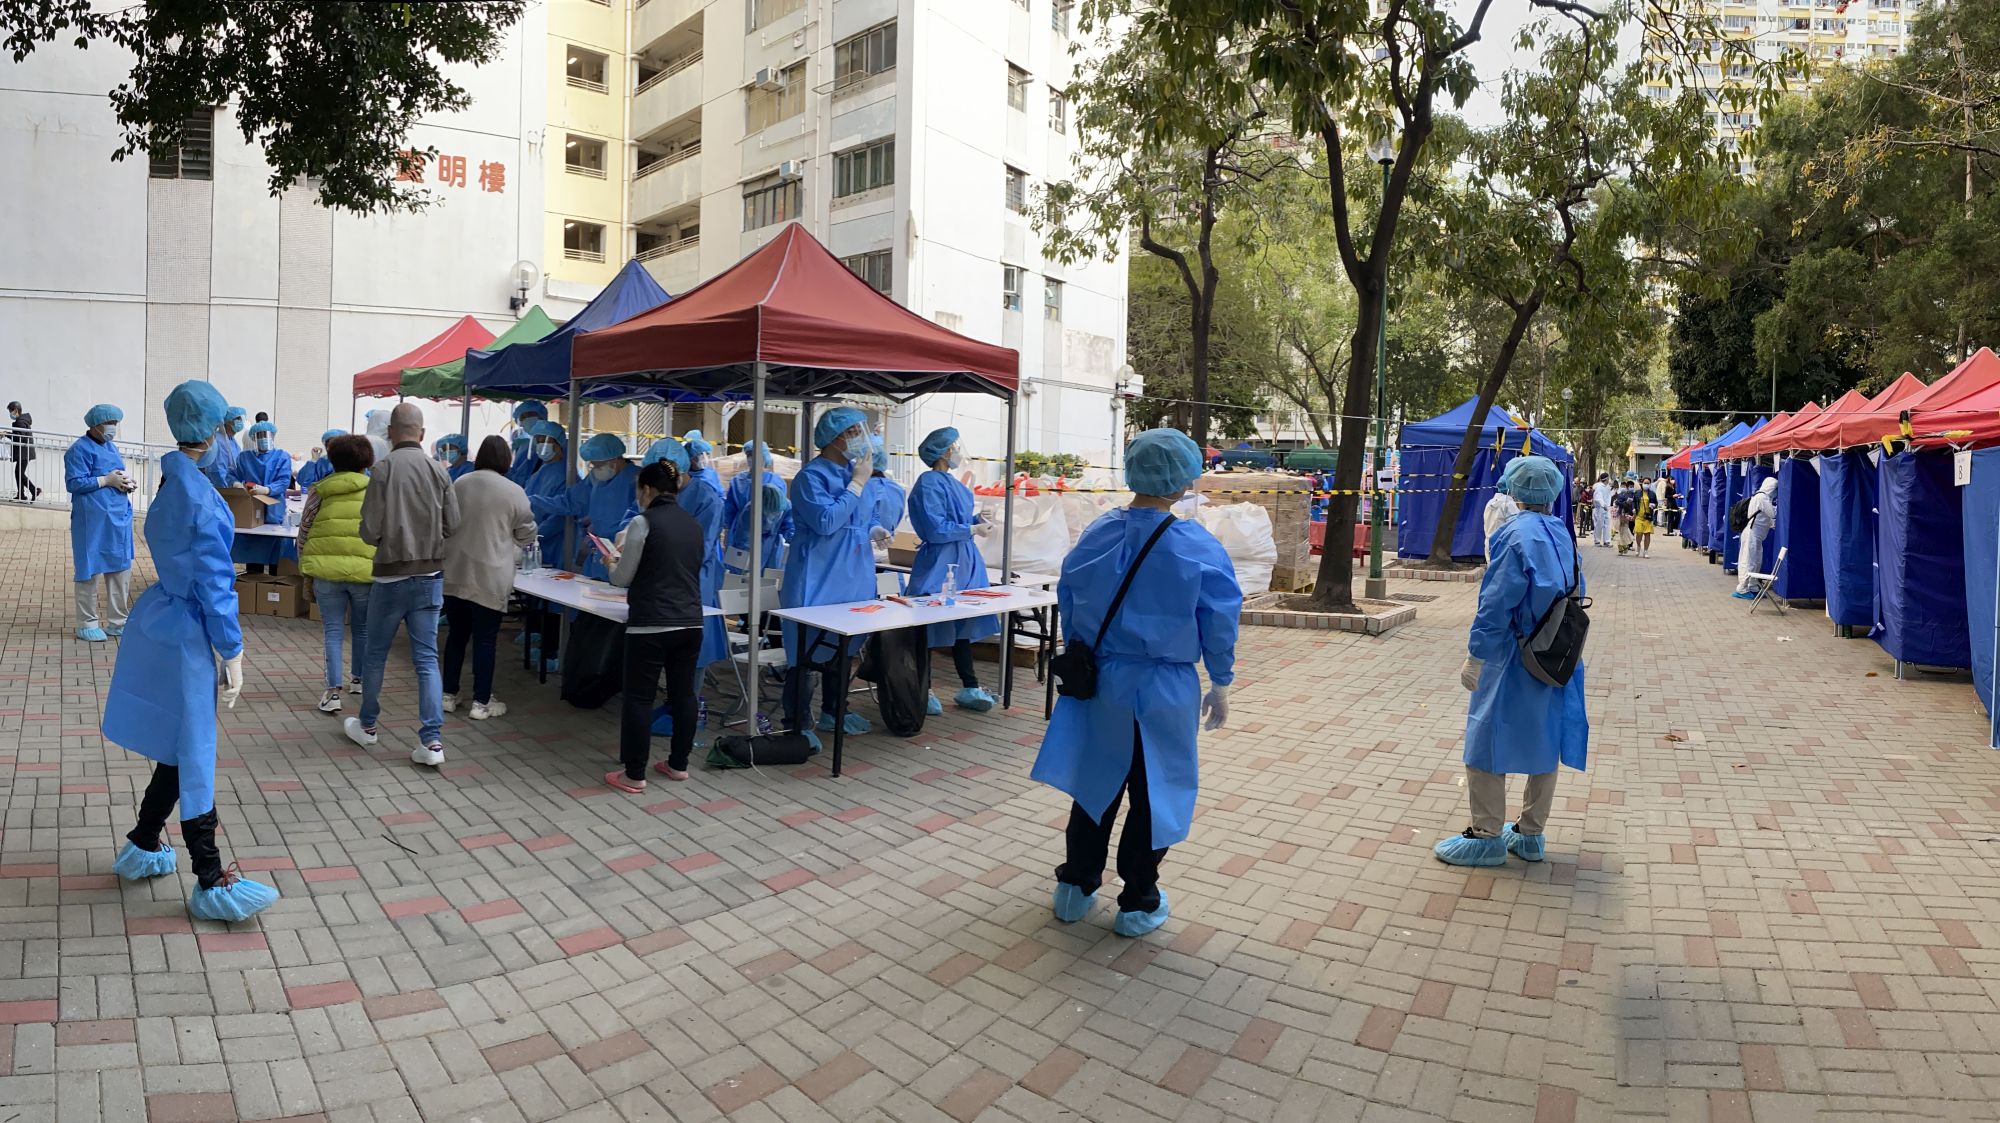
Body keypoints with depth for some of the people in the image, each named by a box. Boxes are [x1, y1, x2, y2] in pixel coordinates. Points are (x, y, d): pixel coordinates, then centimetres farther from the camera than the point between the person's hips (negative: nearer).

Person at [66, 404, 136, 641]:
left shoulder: (111, 447, 15)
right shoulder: (80, 449, -9)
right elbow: (74, 483, -15)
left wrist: (127, 482, 0)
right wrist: (106, 480, -17)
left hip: (118, 517, 8)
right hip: (93, 519, -8)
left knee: (121, 568, 9)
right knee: (90, 569, 0)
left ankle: (117, 621, 18)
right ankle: (86, 624, 9)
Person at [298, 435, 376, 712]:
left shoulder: (319, 491, 7)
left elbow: (303, 535, 10)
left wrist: (306, 570, 18)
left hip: (326, 570, 1)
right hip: (366, 571, 0)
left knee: (333, 630, 6)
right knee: (362, 629, 17)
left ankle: (333, 690, 0)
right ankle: (357, 679, 32)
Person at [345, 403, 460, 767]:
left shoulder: (384, 469, -12)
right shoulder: (439, 471, -4)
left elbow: (370, 531, -12)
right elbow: (452, 525, 2)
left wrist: (386, 537, 10)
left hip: (391, 575, -2)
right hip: (430, 576, 2)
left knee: (375, 654, 16)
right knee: (427, 659, 4)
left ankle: (366, 726, 32)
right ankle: (432, 740, -1)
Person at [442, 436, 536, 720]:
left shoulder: (459, 483, 1)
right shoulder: (513, 491, -10)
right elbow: (527, 533, 2)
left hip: (454, 573, 4)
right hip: (490, 577, -4)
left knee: (456, 635, 16)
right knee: (485, 640, 4)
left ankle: (449, 695, 25)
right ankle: (481, 702, 9)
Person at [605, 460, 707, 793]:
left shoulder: (643, 522, -9)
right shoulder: (695, 525, 9)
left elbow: (623, 578, -4)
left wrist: (611, 565, 18)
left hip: (651, 625, -6)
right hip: (690, 622, 6)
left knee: (639, 697, 2)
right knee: (683, 694, 13)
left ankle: (634, 774, 7)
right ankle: (678, 765, 22)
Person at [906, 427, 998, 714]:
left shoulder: (952, 483, 13)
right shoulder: (929, 484, -15)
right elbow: (935, 529, -21)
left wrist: (975, 518, 3)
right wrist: (971, 530, -13)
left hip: (963, 564, 9)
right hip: (938, 565, -9)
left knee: (964, 625, 13)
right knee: (929, 626, 1)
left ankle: (969, 688, 21)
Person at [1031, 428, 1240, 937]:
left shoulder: (1096, 535, -4)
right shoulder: (1199, 548, -14)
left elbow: (1068, 602, 6)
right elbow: (1219, 623, -8)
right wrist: (1220, 686, 6)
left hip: (1100, 683, 4)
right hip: (1163, 690, -3)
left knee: (1097, 782, 19)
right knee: (1152, 792, 12)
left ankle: (1075, 887, 31)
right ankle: (1138, 904, 25)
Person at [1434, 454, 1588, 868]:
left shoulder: (1516, 534, -16)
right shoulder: (1562, 535, 5)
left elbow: (1497, 604, -18)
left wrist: (1475, 657, -12)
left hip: (1513, 662, -8)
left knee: (1487, 739, 3)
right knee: (1546, 741, 14)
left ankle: (1486, 836, 9)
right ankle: (1530, 833, 25)